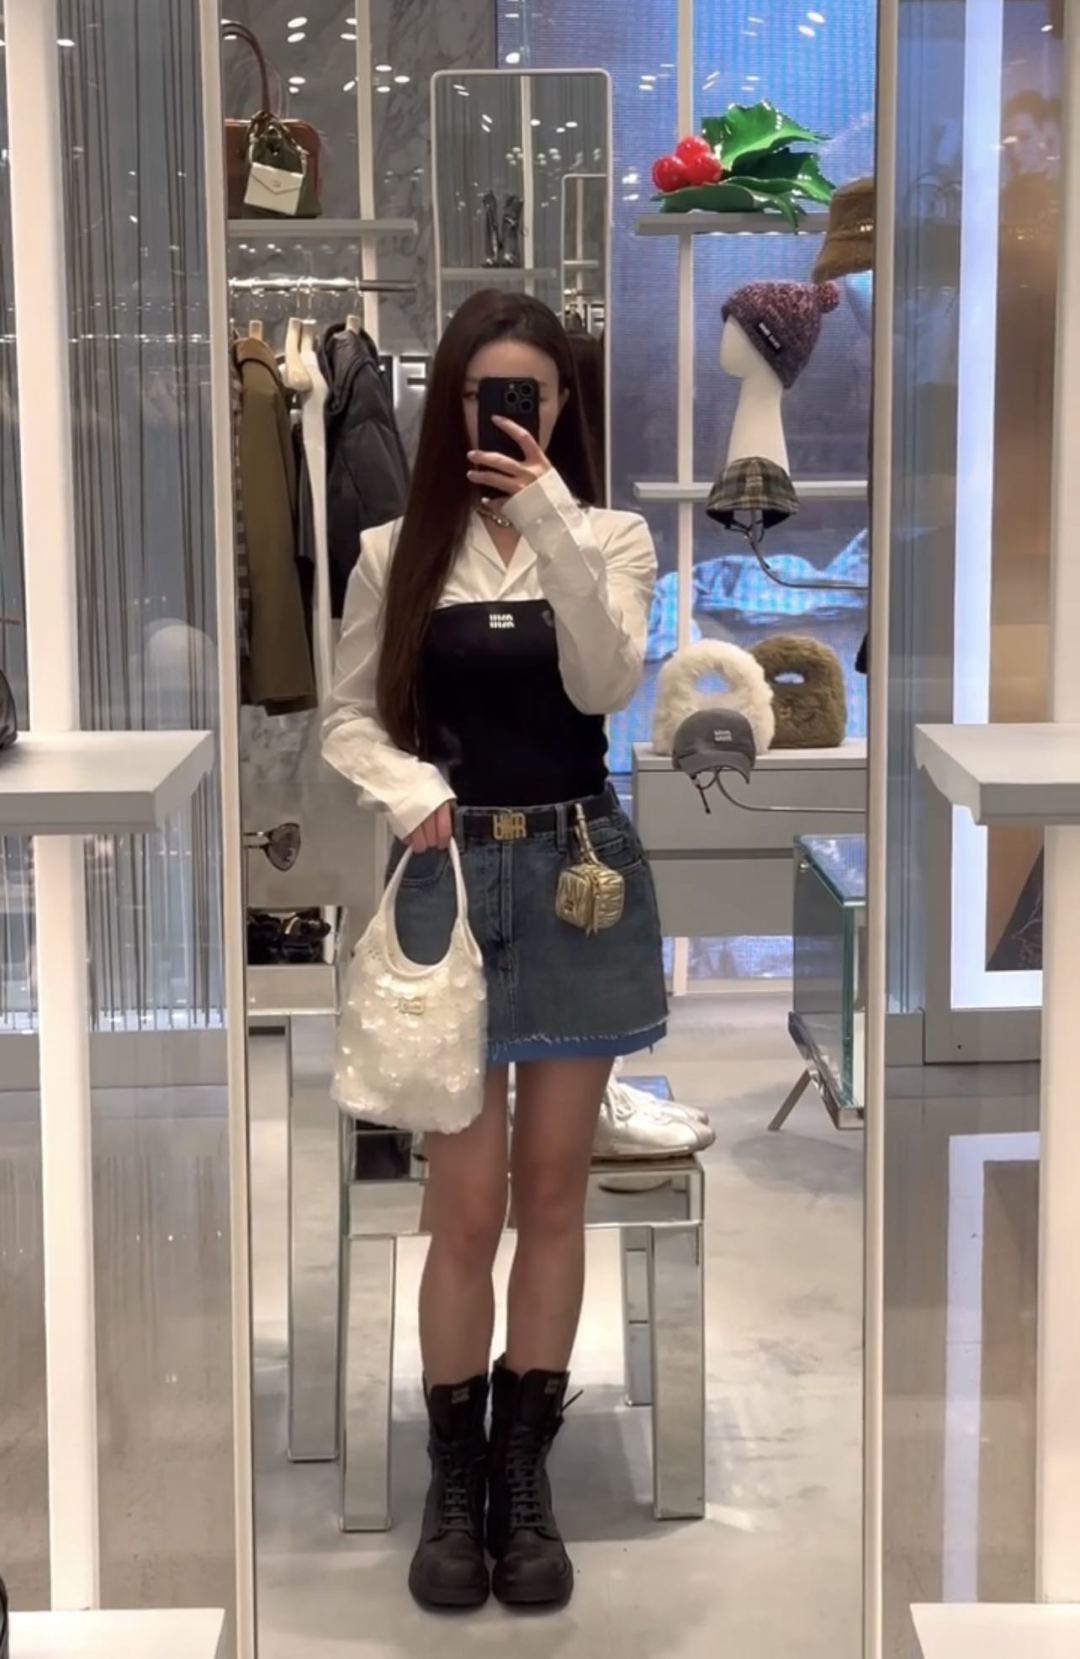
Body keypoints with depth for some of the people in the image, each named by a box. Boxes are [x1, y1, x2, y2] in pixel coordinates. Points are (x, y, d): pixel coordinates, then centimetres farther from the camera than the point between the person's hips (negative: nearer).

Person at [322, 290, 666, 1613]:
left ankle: (524, 1477, 19)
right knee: (466, 1205, 0)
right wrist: (409, 790, -13)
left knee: (553, 1191, 7)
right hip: (448, 878, 0)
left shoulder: (611, 538, 2)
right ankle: (453, 1483, 15)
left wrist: (554, 528, -23)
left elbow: (605, 686, -14)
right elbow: (348, 718, 6)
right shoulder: (396, 551, 3)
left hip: (578, 874, 1)